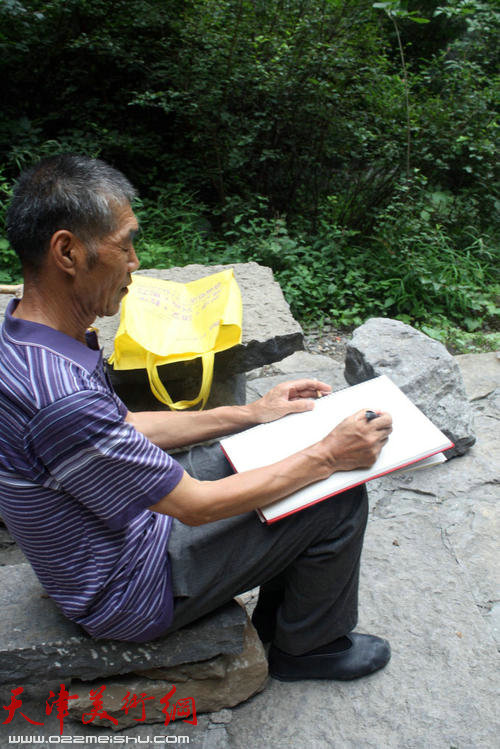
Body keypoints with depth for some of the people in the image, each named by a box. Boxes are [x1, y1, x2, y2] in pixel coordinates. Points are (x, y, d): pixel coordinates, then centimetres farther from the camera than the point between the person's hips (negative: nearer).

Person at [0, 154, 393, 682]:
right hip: (129, 590, -8)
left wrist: (249, 414, 4)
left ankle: (276, 614, 30)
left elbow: (123, 428, 5)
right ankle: (309, 645, 20)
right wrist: (328, 456, -18)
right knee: (339, 501, -8)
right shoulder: (58, 394, -37)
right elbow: (196, 506, -27)